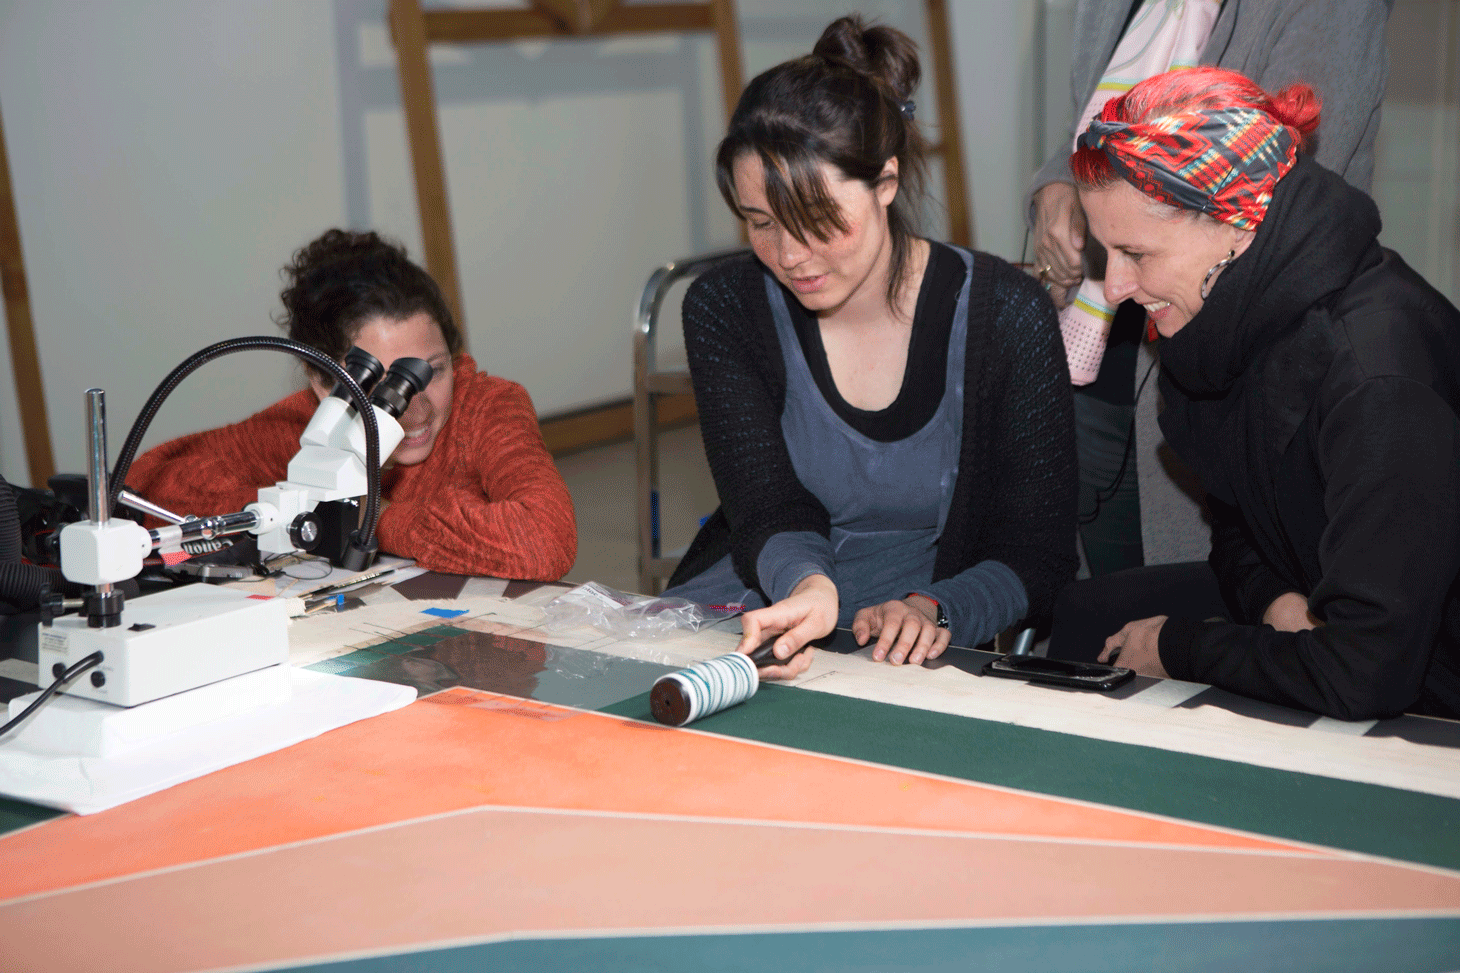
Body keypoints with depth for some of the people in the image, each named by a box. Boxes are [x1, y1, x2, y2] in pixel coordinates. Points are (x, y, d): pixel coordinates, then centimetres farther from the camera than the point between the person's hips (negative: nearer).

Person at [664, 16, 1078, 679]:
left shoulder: (1005, 315, -8)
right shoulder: (724, 308, -3)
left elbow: (1038, 550, -6)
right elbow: (769, 509, -11)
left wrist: (931, 609, -25)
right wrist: (806, 585, -34)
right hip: (763, 595, 2)